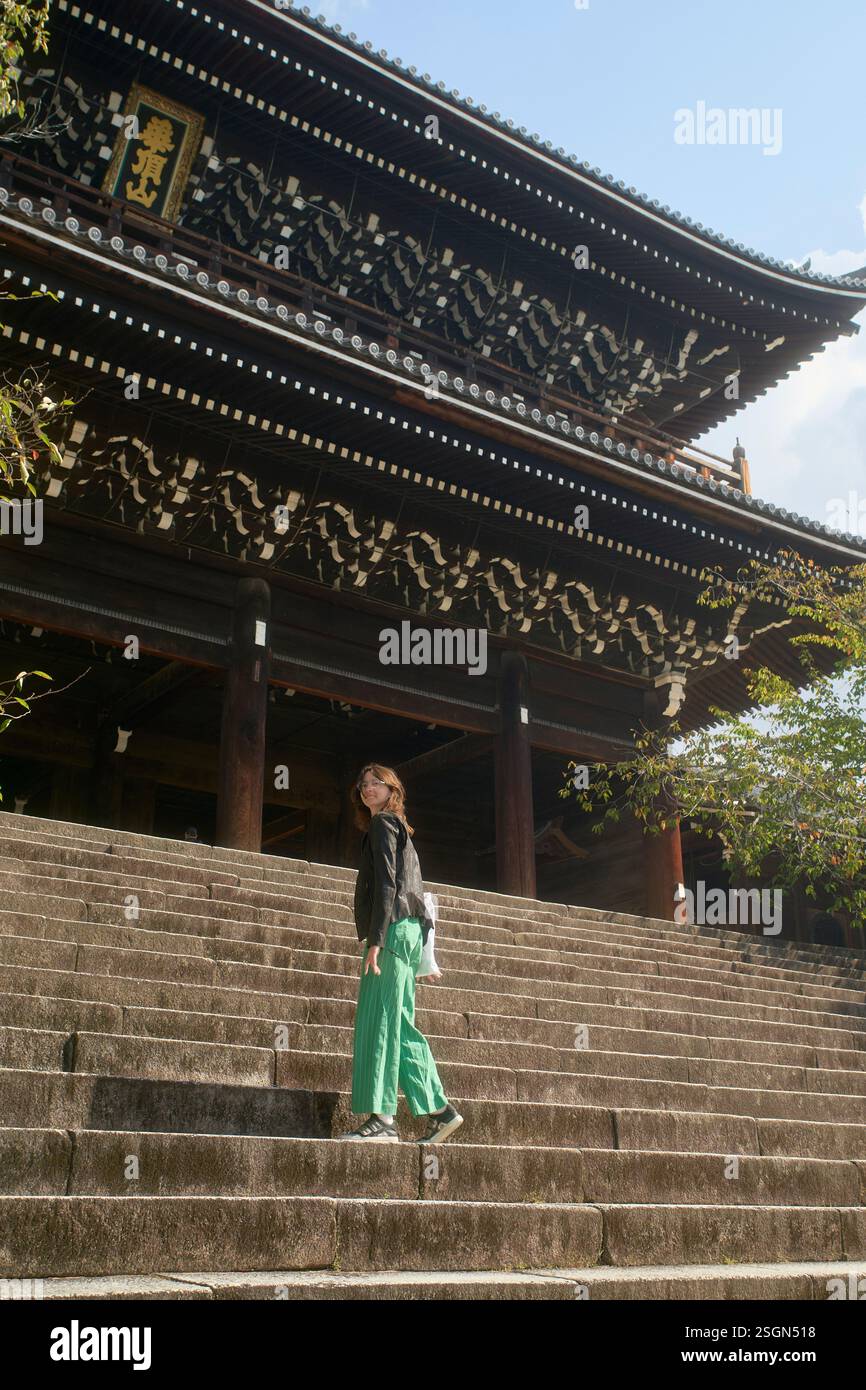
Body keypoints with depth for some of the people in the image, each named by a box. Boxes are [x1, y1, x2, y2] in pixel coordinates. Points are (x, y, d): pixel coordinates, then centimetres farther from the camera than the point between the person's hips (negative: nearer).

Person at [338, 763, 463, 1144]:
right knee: (400, 1028, 10)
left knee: (377, 1023, -11)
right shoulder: (399, 829, 24)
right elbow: (415, 890, 24)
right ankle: (440, 1110, 10)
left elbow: (386, 884, -14)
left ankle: (381, 1119, -14)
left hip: (391, 930, -10)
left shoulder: (382, 824, -3)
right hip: (407, 932, 10)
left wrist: (376, 939, -21)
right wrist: (424, 957, 24)